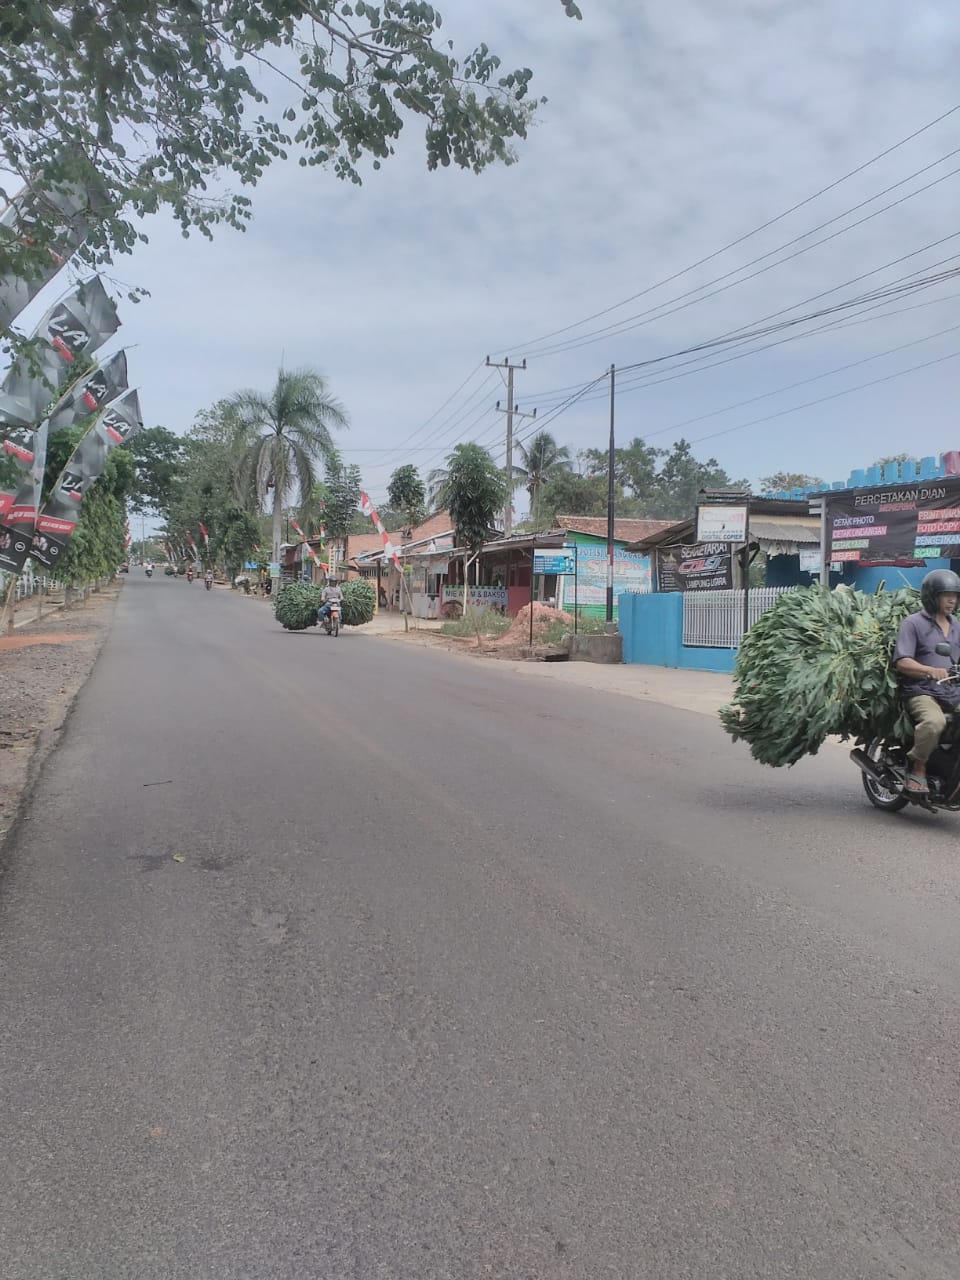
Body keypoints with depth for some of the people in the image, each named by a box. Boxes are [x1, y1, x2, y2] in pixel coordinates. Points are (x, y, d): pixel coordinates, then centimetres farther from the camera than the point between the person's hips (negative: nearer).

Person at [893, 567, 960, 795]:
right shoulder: (913, 623, 1)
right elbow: (902, 662, -11)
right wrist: (931, 670, -28)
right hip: (922, 692, -6)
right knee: (935, 721, -35)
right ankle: (918, 767, -15)